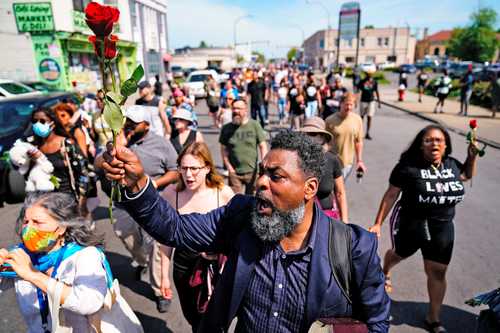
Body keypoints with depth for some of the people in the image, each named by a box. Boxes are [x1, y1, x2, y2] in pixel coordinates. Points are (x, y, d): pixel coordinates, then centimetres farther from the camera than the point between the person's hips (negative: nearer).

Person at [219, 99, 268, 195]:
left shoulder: (254, 125, -1)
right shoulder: (226, 128, 3)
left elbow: (263, 146, -1)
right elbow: (223, 149, 7)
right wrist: (229, 167, -1)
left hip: (252, 171, -1)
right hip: (234, 173, 1)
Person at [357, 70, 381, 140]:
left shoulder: (374, 82, 4)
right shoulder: (362, 82, -1)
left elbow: (376, 92, 9)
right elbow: (358, 91, 2)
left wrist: (379, 101, 9)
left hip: (371, 101, 1)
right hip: (363, 101, -1)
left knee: (369, 117, -5)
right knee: (362, 117, 9)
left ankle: (367, 133, -1)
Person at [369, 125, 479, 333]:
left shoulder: (452, 165, -1)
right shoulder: (408, 166, -17)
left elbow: (467, 175, 24)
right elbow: (390, 196, -14)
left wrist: (472, 156, 5)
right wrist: (378, 223, -14)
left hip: (442, 228, 4)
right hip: (410, 224, -3)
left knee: (437, 272, 9)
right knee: (399, 254, 22)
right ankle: (385, 272, 58)